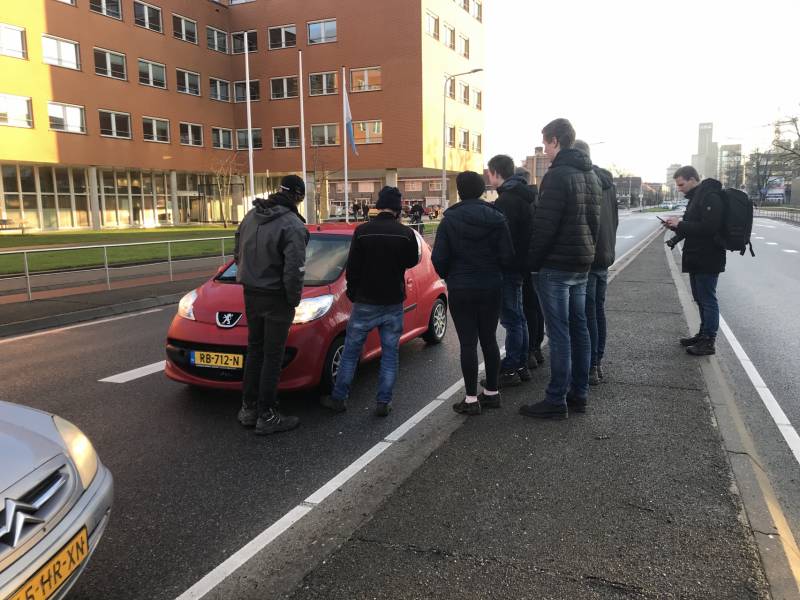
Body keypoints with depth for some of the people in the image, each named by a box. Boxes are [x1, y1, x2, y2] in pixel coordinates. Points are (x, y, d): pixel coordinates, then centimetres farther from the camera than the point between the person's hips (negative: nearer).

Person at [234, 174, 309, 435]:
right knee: (272, 356, 3)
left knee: (254, 350, 19)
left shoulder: (251, 216, 5)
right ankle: (266, 416, 11)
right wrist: (294, 299, -8)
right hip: (276, 298, -7)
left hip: (251, 294, 7)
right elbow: (294, 270, -23)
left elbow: (237, 253, 12)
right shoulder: (292, 225, -19)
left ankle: (248, 408, 27)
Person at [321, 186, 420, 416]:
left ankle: (338, 398, 16)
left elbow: (352, 267, -5)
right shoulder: (406, 233, -6)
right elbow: (412, 261, 10)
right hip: (393, 303, 1)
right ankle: (384, 402, 9)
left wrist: (352, 293, 9)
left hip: (365, 302, -1)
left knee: (351, 352, 10)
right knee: (390, 353, 9)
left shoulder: (362, 231, -8)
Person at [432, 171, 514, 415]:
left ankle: (471, 399, 4)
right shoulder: (496, 218, -2)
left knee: (468, 342, 1)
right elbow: (507, 256, -6)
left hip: (460, 289, -3)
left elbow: (439, 259, -11)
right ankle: (492, 392, 22)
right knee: (489, 339, 14)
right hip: (492, 287, 3)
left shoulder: (449, 220, -8)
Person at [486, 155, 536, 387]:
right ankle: (521, 366, 24)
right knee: (517, 317, 16)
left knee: (511, 318, -4)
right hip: (520, 264, 10)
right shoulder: (524, 195, 14)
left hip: (508, 266, -10)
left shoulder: (506, 200, -18)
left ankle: (510, 370, 3)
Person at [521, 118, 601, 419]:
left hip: (556, 266, -9)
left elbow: (545, 225, -19)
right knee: (578, 327, 12)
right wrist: (587, 253, 19)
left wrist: (533, 261, -11)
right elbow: (594, 220, 17)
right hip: (582, 264, 9)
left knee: (559, 332, -6)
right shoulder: (591, 176, 15)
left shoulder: (557, 176, -15)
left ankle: (556, 400, 0)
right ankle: (579, 394, 20)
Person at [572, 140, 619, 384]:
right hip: (605, 256, 8)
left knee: (587, 313, -3)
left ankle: (590, 367, 2)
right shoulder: (607, 181, 12)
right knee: (598, 310, 14)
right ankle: (598, 363, 22)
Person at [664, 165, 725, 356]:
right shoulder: (696, 197, 16)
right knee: (700, 298, 17)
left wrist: (680, 224, -19)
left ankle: (708, 342, 3)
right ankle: (703, 335, 28)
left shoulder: (710, 197, -17)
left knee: (708, 299, -3)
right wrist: (676, 226, 3)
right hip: (696, 258, 10)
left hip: (707, 259, -10)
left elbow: (709, 228, -25)